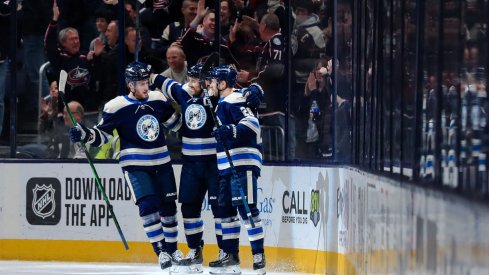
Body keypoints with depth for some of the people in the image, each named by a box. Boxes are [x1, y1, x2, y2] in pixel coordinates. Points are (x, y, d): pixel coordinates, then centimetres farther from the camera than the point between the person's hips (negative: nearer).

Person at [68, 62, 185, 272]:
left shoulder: (158, 99, 2)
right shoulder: (116, 107, -13)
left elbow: (173, 122, 18)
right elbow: (101, 135, -8)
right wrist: (85, 134, -25)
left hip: (161, 162, 5)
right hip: (135, 165, -5)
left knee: (168, 205, 9)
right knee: (148, 206, -16)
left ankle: (172, 249, 24)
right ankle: (161, 252, -7)